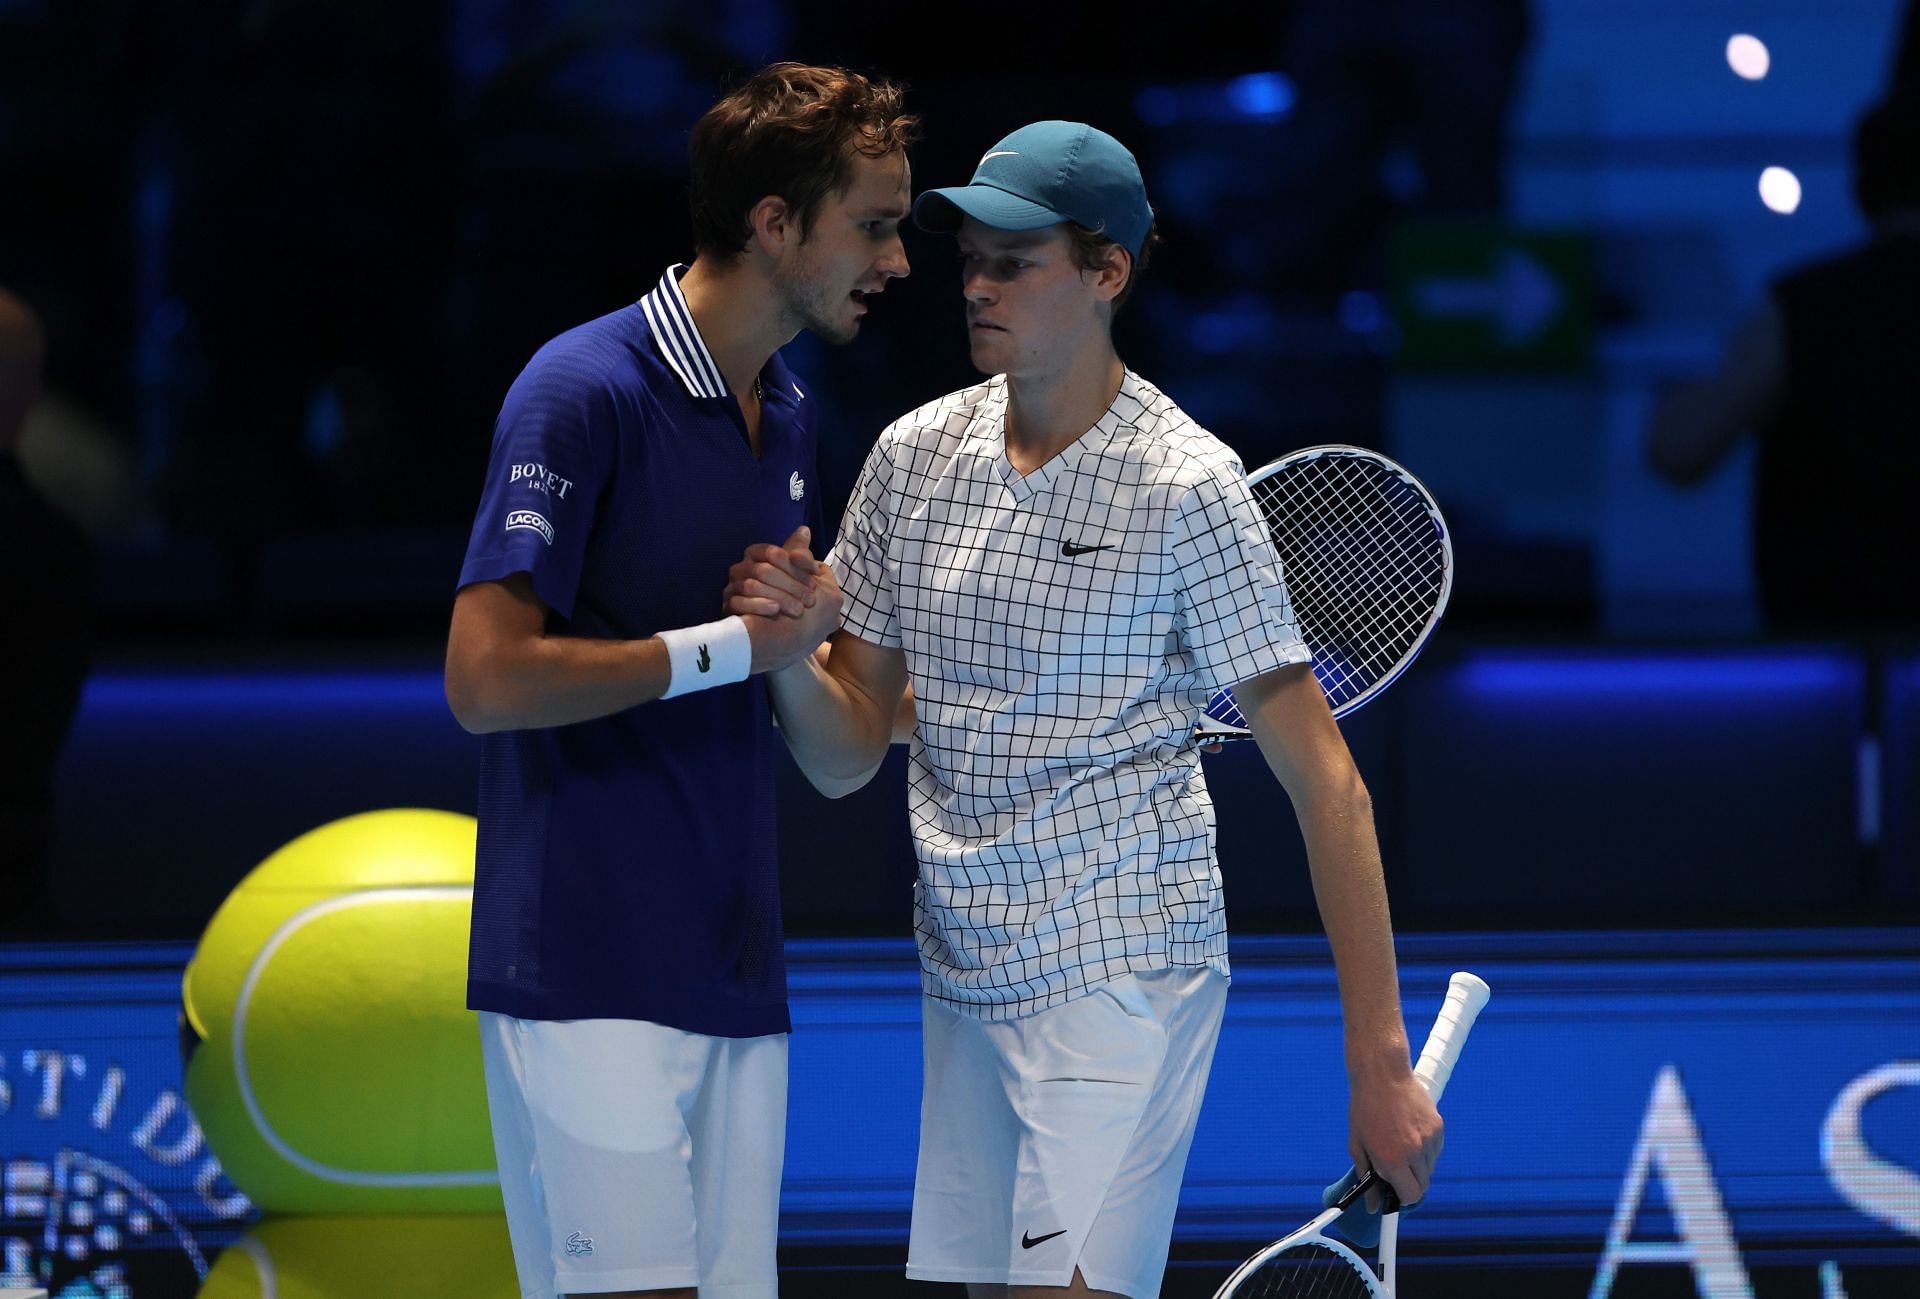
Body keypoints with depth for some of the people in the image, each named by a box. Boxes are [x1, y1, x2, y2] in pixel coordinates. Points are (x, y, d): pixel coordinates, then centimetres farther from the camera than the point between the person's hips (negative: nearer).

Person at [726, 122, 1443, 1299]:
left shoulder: (1183, 486, -10)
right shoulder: (914, 457, 7)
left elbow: (1323, 780, -11)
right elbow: (846, 759, 11)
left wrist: (1381, 1062, -15)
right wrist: (789, 657, -13)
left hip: (1120, 967, -6)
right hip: (965, 972, 6)